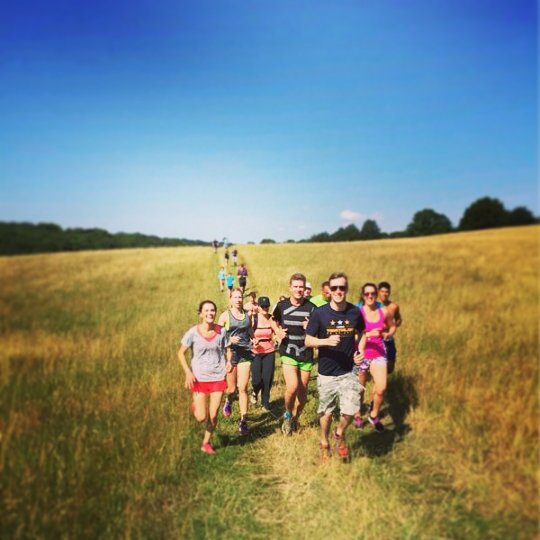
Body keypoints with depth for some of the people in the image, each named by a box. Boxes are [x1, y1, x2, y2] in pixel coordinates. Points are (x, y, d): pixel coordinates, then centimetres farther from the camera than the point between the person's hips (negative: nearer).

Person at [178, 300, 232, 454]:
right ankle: (195, 406, 36)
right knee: (201, 418, 0)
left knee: (213, 416, 5)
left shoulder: (221, 331, -5)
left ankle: (206, 443, 29)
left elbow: (227, 349, 9)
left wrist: (229, 361, -11)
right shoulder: (193, 333, -10)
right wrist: (188, 372, -11)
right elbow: (181, 353, -2)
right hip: (199, 379, -1)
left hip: (218, 378, 1)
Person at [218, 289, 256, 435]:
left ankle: (243, 421, 3)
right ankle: (228, 402, 44)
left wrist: (253, 340, 4)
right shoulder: (225, 315, -1)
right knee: (232, 388, 7)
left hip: (245, 354, 2)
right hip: (230, 353, -2)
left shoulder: (247, 315, 9)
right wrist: (229, 340, -20)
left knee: (243, 388, -4)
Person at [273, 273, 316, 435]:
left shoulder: (311, 307, -3)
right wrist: (279, 332, -3)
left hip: (306, 354, 2)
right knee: (292, 387, -18)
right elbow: (275, 323, 18)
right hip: (288, 353, -2)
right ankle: (287, 414, 10)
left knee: (303, 390, 9)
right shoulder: (281, 306, -1)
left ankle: (296, 418, 34)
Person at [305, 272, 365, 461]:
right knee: (326, 412, 12)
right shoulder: (319, 313, -10)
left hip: (348, 372, 1)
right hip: (326, 373, -1)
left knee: (350, 410, -10)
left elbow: (361, 334, 15)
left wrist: (360, 351, -2)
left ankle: (339, 434, 22)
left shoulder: (355, 312, -4)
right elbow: (308, 341, -7)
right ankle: (324, 443, 38)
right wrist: (327, 341, -24)